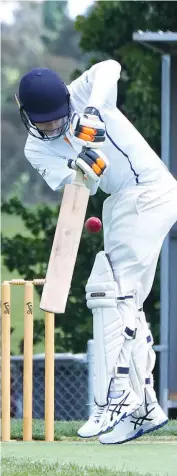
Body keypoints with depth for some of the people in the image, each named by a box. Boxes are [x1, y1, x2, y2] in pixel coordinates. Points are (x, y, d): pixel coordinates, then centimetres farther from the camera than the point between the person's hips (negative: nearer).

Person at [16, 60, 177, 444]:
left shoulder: (80, 98, -7)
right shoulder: (36, 150, 3)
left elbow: (109, 68, -25)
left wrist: (94, 111, -39)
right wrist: (83, 171, -34)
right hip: (119, 207, 8)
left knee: (113, 294, -16)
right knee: (123, 301, 10)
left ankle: (115, 401, -21)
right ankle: (144, 406, 16)